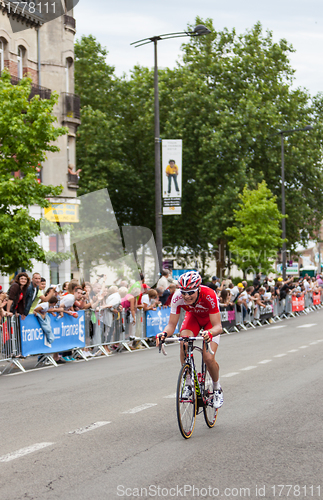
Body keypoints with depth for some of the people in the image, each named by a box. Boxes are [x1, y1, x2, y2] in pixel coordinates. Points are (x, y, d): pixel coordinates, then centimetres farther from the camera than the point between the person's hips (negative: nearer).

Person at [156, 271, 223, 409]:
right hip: (193, 317, 3)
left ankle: (217, 388, 10)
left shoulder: (209, 296, -40)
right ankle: (189, 384, -9)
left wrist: (210, 333, -61)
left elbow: (218, 326, -39)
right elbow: (172, 325, -26)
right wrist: (165, 333, -48)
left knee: (208, 358, -18)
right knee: (184, 344, -28)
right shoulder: (177, 297, -32)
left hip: (210, 320, -2)